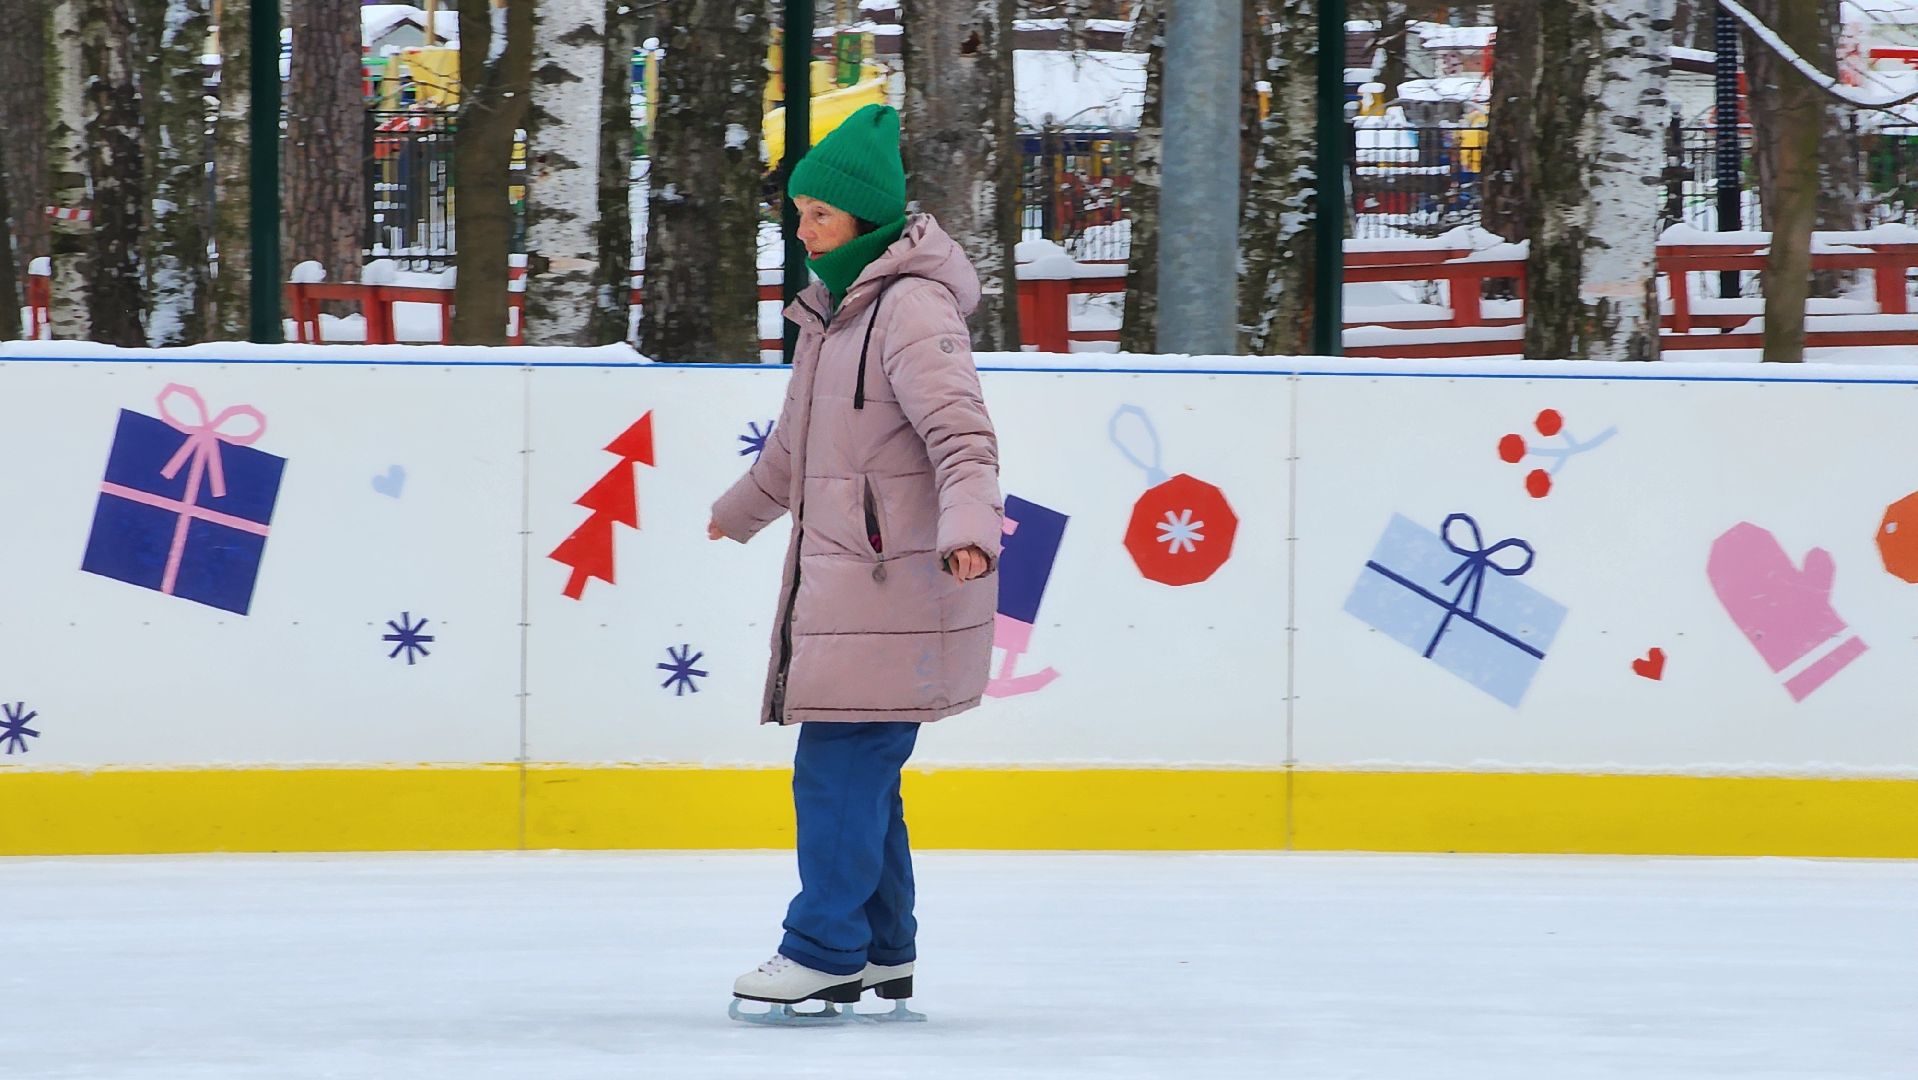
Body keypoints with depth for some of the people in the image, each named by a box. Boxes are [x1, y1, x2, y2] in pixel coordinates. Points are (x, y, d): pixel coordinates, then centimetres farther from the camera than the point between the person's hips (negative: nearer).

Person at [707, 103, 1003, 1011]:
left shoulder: (912, 309, -14)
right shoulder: (835, 306, 16)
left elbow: (961, 432, -25)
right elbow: (799, 439, 33)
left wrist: (967, 525, -42)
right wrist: (742, 511, 47)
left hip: (896, 583, -9)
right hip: (841, 576, 9)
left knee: (840, 764, -8)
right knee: (858, 770, 11)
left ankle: (827, 951, -3)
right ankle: (883, 952, 18)